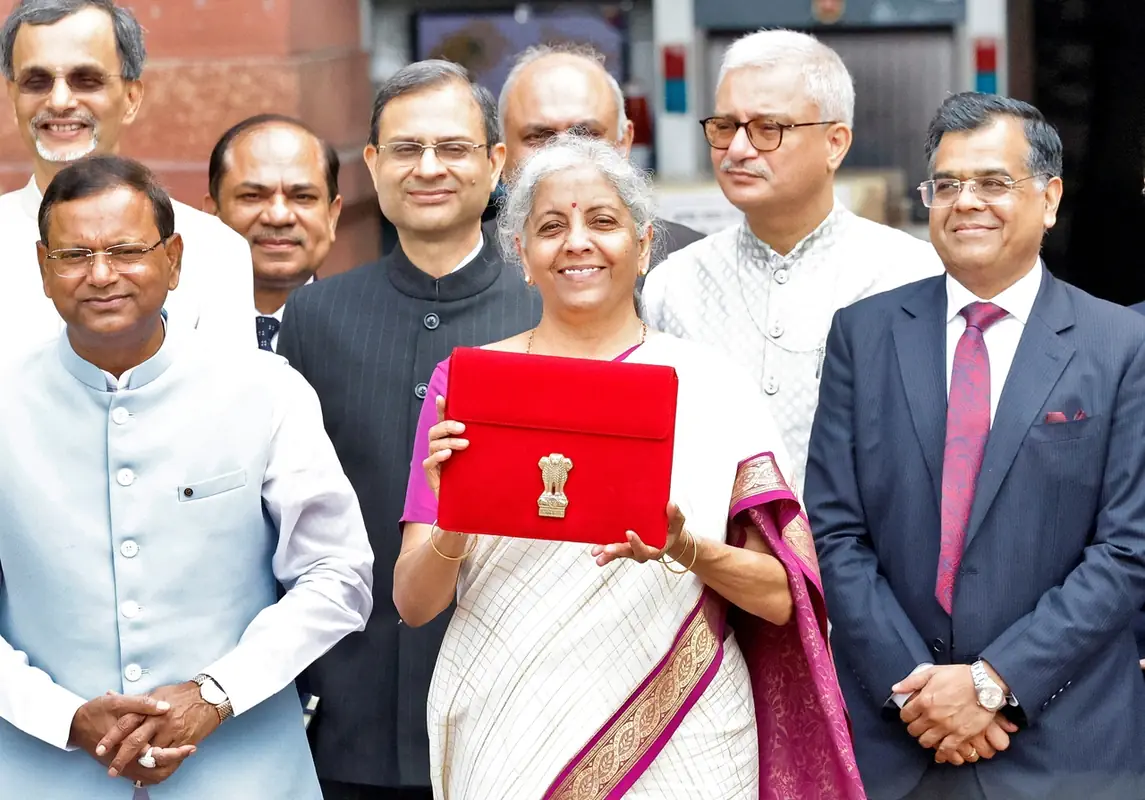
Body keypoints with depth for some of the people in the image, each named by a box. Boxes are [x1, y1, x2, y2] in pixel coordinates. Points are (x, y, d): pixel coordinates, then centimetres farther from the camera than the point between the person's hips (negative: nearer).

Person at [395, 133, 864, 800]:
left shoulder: (712, 388, -2)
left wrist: (684, 546, -21)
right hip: (506, 742, 1)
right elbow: (415, 603, -2)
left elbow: (780, 598, -3)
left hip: (679, 745, 0)